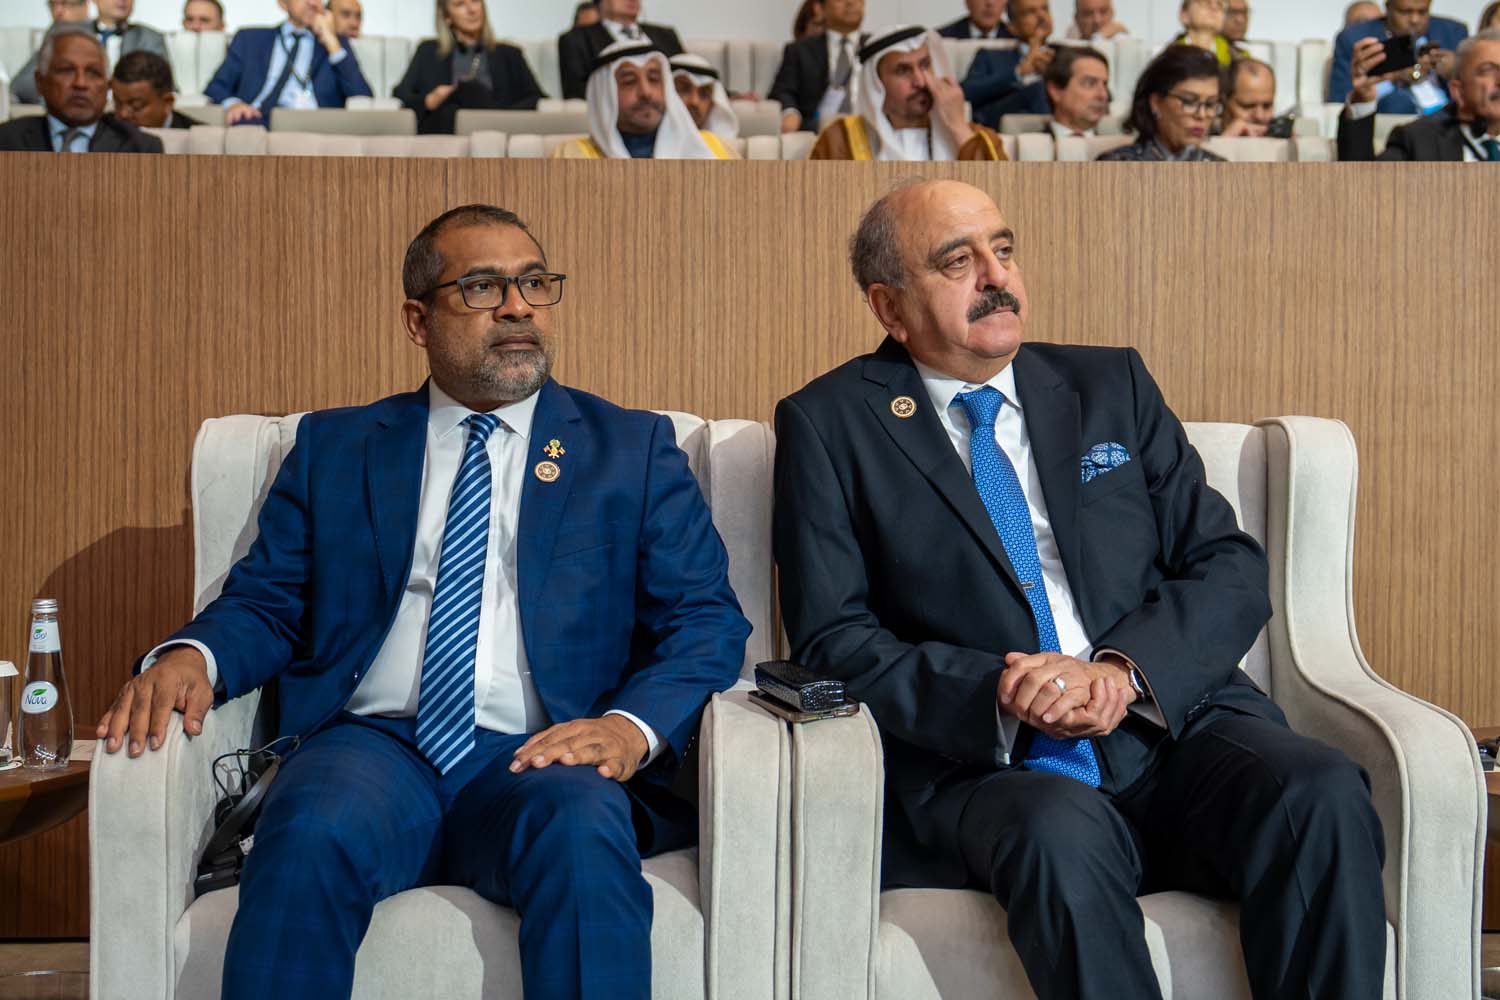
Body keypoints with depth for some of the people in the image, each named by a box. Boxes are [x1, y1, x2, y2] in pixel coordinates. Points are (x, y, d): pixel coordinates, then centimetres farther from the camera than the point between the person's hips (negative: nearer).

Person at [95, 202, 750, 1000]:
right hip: (373, 743, 1)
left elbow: (708, 620, 8)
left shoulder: (634, 449, 15)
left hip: (540, 757, -1)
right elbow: (266, 599, 16)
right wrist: (192, 655, -8)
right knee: (310, 835, -33)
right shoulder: (332, 447, 20)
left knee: (583, 835, -35)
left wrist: (634, 726, -12)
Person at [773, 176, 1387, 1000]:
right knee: (1060, 832, -36)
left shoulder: (1113, 384, 17)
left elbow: (1232, 568, 11)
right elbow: (832, 639, 0)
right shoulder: (829, 424, 7)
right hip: (986, 763, -3)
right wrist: (1001, 695, -16)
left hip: (1171, 728, 3)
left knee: (1323, 795, -26)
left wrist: (1126, 670, -10)